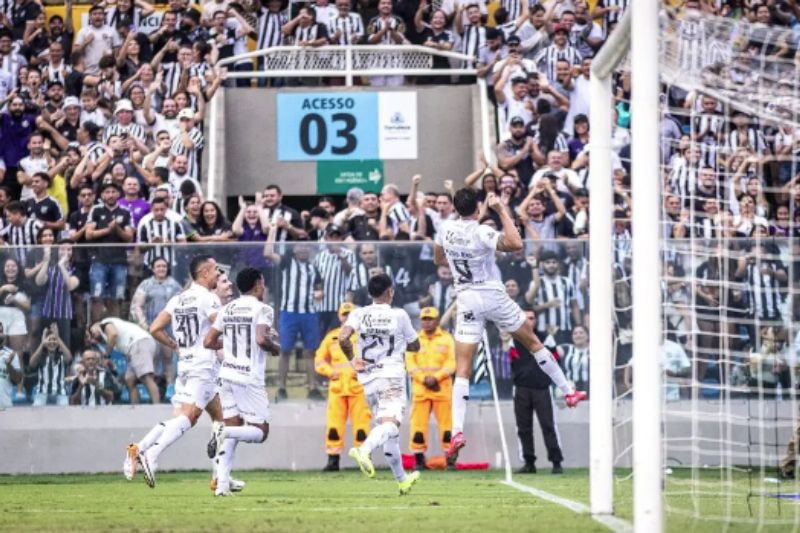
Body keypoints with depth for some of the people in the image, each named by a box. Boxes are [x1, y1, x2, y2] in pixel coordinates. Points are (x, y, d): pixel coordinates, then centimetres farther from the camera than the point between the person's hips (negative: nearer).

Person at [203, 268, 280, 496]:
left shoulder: (227, 310, 11)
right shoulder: (262, 309, -8)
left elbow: (208, 342, 10)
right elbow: (261, 339, -22)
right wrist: (275, 347, -1)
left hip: (228, 374, 6)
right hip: (250, 379, -6)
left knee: (234, 428, 14)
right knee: (260, 432, 3)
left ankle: (222, 483, 1)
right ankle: (223, 433, -26)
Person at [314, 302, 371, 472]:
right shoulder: (331, 337, 13)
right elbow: (319, 360, 16)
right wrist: (330, 372, -1)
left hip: (358, 386, -2)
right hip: (336, 386, 2)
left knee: (361, 424, -6)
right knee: (334, 425, -2)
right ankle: (333, 460, 1)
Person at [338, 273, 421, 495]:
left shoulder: (359, 314, 2)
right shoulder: (399, 315, -2)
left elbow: (343, 338, -13)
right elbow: (415, 346, 9)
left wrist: (352, 360, 4)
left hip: (368, 378, 5)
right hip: (391, 375, -5)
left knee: (389, 428, 17)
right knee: (390, 423, -20)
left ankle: (402, 479, 27)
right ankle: (364, 450, -50)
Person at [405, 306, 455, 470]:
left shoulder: (447, 339, 6)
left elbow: (451, 364, -1)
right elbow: (410, 364, 4)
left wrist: (435, 378, -14)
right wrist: (424, 379, -10)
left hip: (442, 389, -1)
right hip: (420, 389, 1)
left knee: (446, 424, -4)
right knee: (418, 425, -4)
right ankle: (419, 460, 1)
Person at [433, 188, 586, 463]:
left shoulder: (445, 229, -2)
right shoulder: (481, 232, -18)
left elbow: (438, 259, 15)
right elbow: (515, 243, -28)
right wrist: (502, 211, -20)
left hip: (466, 300, 3)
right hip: (493, 295, -3)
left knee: (462, 370, -2)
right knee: (533, 342, 19)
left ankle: (457, 430, -16)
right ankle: (568, 391, 28)